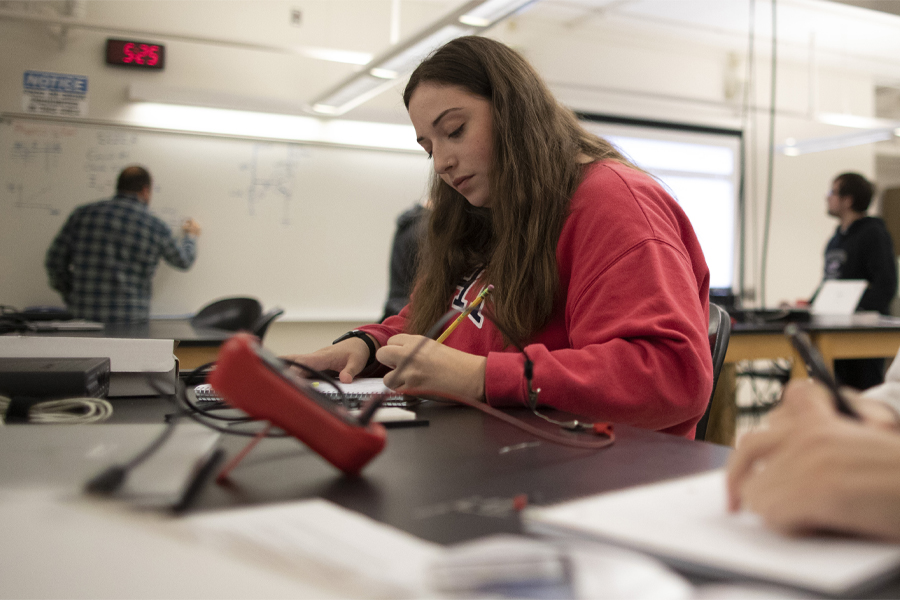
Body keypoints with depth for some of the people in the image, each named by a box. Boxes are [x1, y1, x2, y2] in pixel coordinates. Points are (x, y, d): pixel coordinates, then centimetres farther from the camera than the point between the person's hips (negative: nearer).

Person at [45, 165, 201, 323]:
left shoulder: (82, 214, 7)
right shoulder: (156, 227, 2)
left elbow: (54, 260, 9)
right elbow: (184, 260, 19)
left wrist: (72, 300, 22)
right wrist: (190, 236, 40)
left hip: (83, 317, 3)